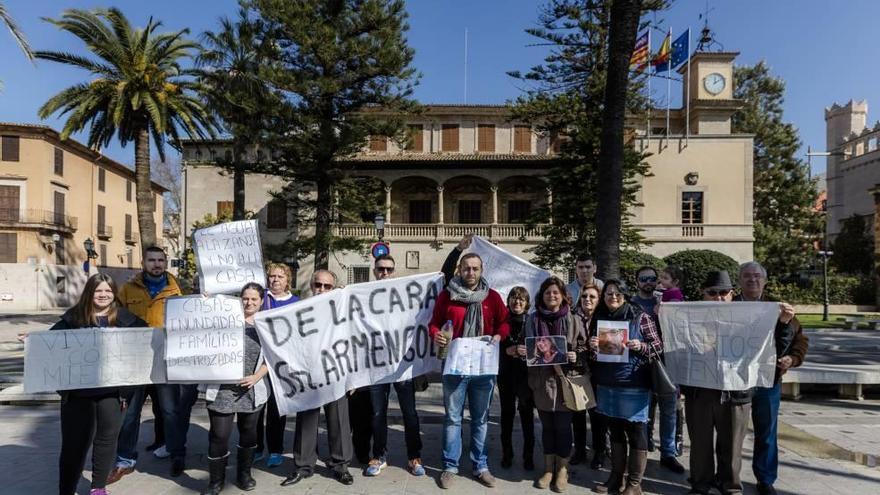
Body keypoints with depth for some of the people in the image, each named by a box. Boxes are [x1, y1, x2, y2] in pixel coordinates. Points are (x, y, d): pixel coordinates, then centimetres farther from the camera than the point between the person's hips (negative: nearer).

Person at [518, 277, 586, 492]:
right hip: (542, 381, 2)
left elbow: (583, 348, 4)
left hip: (565, 380, -2)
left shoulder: (574, 320, 0)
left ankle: (562, 469, 22)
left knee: (563, 426, 4)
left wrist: (576, 357, -15)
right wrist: (522, 351, -8)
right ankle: (548, 468, 26)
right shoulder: (533, 319, 4)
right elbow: (528, 348, 12)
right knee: (547, 426, 12)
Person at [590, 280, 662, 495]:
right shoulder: (599, 319, 7)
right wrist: (592, 347, -8)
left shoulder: (640, 317, -6)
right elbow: (593, 355, 14)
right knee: (615, 430, 14)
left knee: (636, 431, 2)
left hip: (634, 386, -4)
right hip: (607, 385, 5)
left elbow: (658, 347, -4)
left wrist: (640, 346, -22)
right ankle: (616, 477, 26)